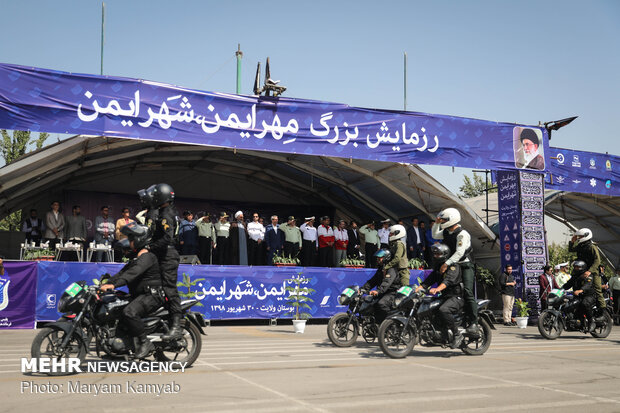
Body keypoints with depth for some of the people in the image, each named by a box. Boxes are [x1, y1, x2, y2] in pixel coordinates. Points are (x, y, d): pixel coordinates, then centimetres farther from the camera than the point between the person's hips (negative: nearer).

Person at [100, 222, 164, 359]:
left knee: (129, 312, -33)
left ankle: (145, 342, -23)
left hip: (152, 295, -11)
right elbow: (123, 272, 20)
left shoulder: (147, 256, -13)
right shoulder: (135, 256, 22)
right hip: (140, 295, 11)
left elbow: (133, 272, -28)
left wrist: (114, 284, -38)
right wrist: (105, 283, 7)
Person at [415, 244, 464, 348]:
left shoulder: (453, 266, -8)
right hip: (445, 297, 9)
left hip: (456, 297, -9)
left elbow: (448, 280, -27)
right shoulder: (437, 269, 19)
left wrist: (437, 289, -44)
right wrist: (417, 289, -4)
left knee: (443, 310, -35)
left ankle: (457, 335, -22)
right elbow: (428, 281, 13)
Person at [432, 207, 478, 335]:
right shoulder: (446, 232, 10)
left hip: (464, 266, -9)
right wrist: (436, 224, 13)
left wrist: (446, 263, -27)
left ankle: (474, 323, -22)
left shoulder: (462, 234, -16)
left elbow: (459, 253, -23)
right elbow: (435, 235, 29)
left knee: (467, 292, -19)